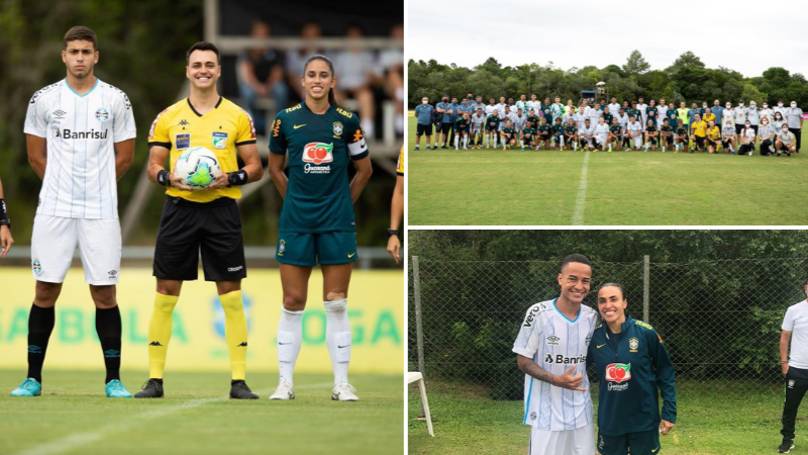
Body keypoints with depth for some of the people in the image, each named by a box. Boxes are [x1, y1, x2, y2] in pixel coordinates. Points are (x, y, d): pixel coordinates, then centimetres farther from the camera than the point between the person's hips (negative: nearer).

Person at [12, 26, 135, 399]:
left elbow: (124, 158, 10)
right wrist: (63, 185, 11)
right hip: (54, 210, 0)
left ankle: (113, 379, 5)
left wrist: (94, 185, 11)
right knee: (45, 292, 1)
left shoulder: (116, 100, 3)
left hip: (101, 211, 0)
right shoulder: (44, 99, 4)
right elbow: (36, 157, 12)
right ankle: (33, 378, 8)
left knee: (104, 294, -1)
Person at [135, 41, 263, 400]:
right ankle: (155, 379, 5)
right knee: (166, 292, 0)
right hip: (180, 208, 1)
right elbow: (153, 166, 9)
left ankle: (239, 380, 2)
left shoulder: (238, 117, 6)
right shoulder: (168, 117, 8)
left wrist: (230, 178, -13)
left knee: (231, 295, -2)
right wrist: (170, 178, -12)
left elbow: (255, 167, 7)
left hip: (222, 209, -1)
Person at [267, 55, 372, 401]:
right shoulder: (286, 120, 1)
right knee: (292, 303, 1)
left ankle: (341, 383, 6)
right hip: (296, 221, 0)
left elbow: (364, 169, 12)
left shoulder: (347, 121, 0)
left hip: (336, 222, 0)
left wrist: (343, 203, 11)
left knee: (337, 304, 2)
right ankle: (285, 382, 6)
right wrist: (296, 200, 11)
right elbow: (275, 169, 14)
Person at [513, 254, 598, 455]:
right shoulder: (539, 313, -12)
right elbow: (523, 361, -8)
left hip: (581, 412, 5)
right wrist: (557, 380, -21)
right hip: (547, 412, -5)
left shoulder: (591, 316, 3)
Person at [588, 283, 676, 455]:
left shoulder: (646, 333, -11)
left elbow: (666, 374, -4)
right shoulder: (594, 337, -3)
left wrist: (669, 413, -6)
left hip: (644, 422, -2)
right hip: (610, 422, 3)